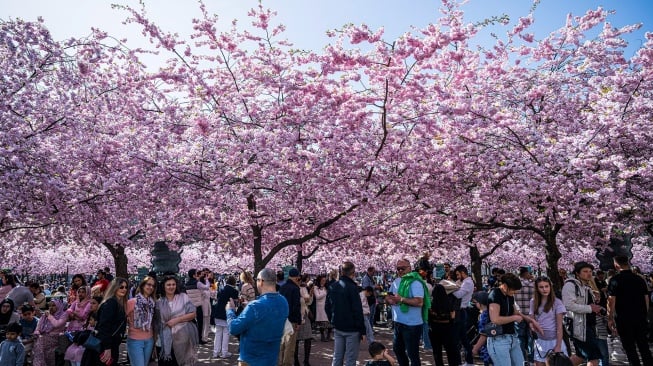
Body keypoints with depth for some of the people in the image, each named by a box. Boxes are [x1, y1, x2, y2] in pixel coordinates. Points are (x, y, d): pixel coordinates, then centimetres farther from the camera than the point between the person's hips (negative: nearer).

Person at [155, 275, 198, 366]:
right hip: (166, 341, 1)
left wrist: (177, 319, -14)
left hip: (183, 338, -1)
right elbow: (156, 323, 10)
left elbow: (193, 314, -6)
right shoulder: (159, 302, 4)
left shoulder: (183, 297, -2)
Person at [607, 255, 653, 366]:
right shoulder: (640, 279, 4)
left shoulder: (615, 280, -11)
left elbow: (611, 301, -14)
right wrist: (644, 314, 20)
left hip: (623, 319, -5)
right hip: (641, 318, 5)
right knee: (644, 346, 15)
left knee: (630, 348, 4)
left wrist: (610, 318, -5)